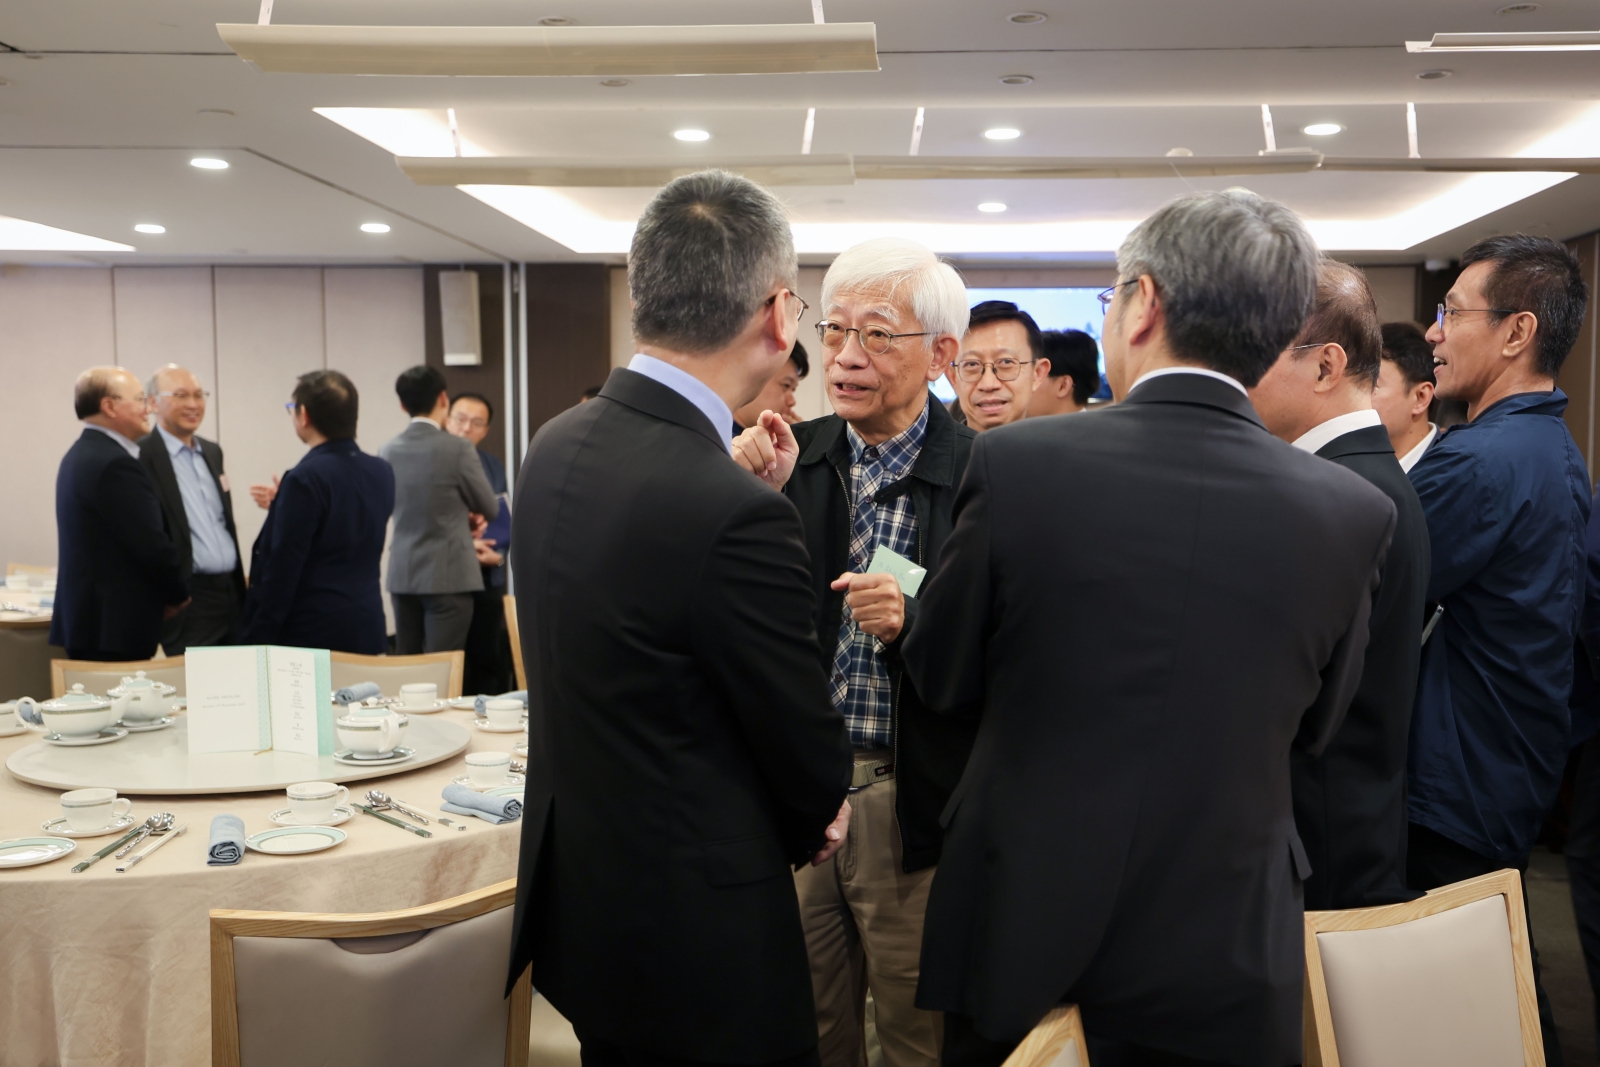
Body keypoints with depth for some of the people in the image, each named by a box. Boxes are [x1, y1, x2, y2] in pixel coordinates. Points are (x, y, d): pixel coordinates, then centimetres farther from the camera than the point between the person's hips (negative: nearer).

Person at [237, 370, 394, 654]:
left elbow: (281, 571, -17)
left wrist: (255, 642, -11)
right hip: (368, 630, 7)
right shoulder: (381, 473, 5)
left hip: (312, 635, -7)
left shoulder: (305, 479, -16)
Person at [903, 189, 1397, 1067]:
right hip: (1224, 959, 2)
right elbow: (1313, 728, 3)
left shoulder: (1016, 462, -18)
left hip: (1018, 929, -1)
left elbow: (940, 681, -6)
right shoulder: (1357, 511, -11)